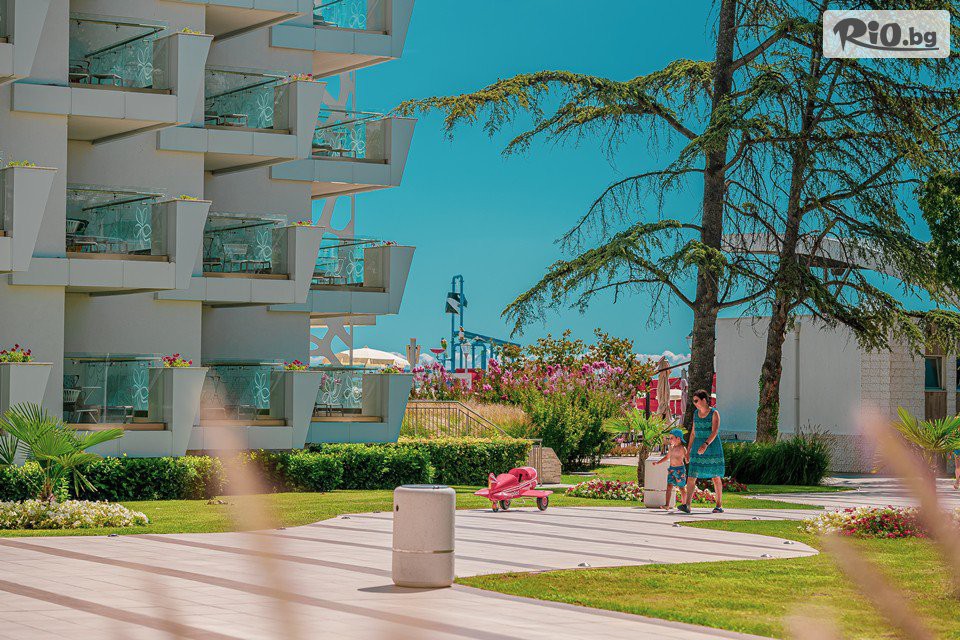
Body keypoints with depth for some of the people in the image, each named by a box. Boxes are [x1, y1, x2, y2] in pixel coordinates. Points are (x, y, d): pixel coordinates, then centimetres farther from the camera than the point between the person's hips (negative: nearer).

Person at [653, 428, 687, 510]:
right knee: (669, 486, -6)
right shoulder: (671, 448, 13)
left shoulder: (682, 449, -6)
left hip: (680, 469, -6)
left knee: (681, 487, 1)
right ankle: (667, 505, -12)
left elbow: (687, 460, -4)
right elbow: (666, 457, 25)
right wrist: (657, 462, 20)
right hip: (671, 469, 6)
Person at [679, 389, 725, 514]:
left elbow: (715, 432, -18)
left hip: (712, 446, -5)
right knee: (691, 476, -8)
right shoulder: (696, 413, 10)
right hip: (698, 447, 5)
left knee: (716, 477, 1)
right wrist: (688, 449, 13)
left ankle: (719, 505, 11)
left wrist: (706, 444, -32)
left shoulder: (714, 413, -8)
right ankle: (687, 505, -16)